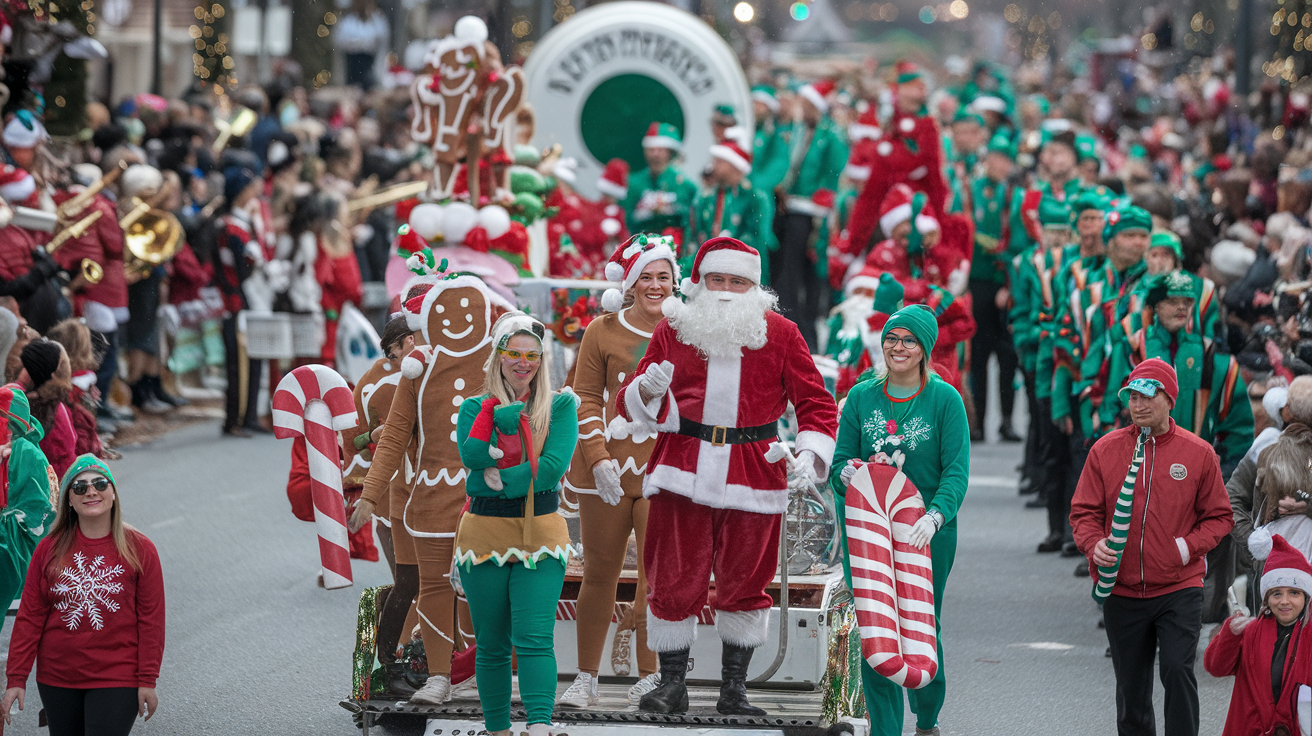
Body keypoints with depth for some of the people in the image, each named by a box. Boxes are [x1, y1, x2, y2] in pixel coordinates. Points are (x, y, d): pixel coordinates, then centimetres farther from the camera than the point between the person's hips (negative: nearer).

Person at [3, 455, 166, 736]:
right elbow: (30, 616, 2)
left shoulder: (138, 549, -3)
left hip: (116, 681, -3)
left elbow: (151, 619, -2)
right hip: (57, 680, 3)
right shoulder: (49, 549, 1)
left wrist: (147, 681, -6)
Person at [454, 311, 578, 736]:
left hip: (541, 532, -2)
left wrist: (502, 479, -11)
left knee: (535, 639, -14)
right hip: (484, 535, 2)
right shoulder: (475, 407, 9)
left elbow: (554, 465, -8)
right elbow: (470, 455, -10)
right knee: (491, 645, 6)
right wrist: (495, 413, -17)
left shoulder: (560, 406, 5)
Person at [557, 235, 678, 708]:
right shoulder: (603, 332, 5)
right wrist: (598, 457, -7)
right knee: (599, 574, 6)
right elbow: (586, 398, 4)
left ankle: (649, 678, 3)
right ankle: (585, 679, 14)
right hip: (607, 469, 0)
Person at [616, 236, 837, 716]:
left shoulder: (780, 334, 6)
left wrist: (810, 453, -12)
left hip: (753, 475, 0)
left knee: (745, 584, 5)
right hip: (683, 472, 0)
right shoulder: (673, 329, 8)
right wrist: (648, 388, -14)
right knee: (674, 582, -1)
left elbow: (815, 401, 6)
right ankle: (671, 684, 10)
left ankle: (734, 689, 16)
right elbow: (631, 403, 10)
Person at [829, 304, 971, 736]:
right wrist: (846, 472, -15)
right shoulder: (861, 397, 7)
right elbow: (841, 458, 10)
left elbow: (956, 470, -9)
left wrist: (935, 515, -25)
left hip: (928, 533, -2)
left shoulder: (945, 400, -2)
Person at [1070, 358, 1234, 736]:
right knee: (1131, 686, 11)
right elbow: (1084, 512, 5)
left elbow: (1218, 516, 5)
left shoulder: (1198, 453, -1)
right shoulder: (1105, 450, 2)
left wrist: (1190, 546, -12)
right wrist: (1094, 545, -15)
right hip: (1121, 588, 2)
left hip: (1179, 588, -2)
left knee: (1178, 670, -17)